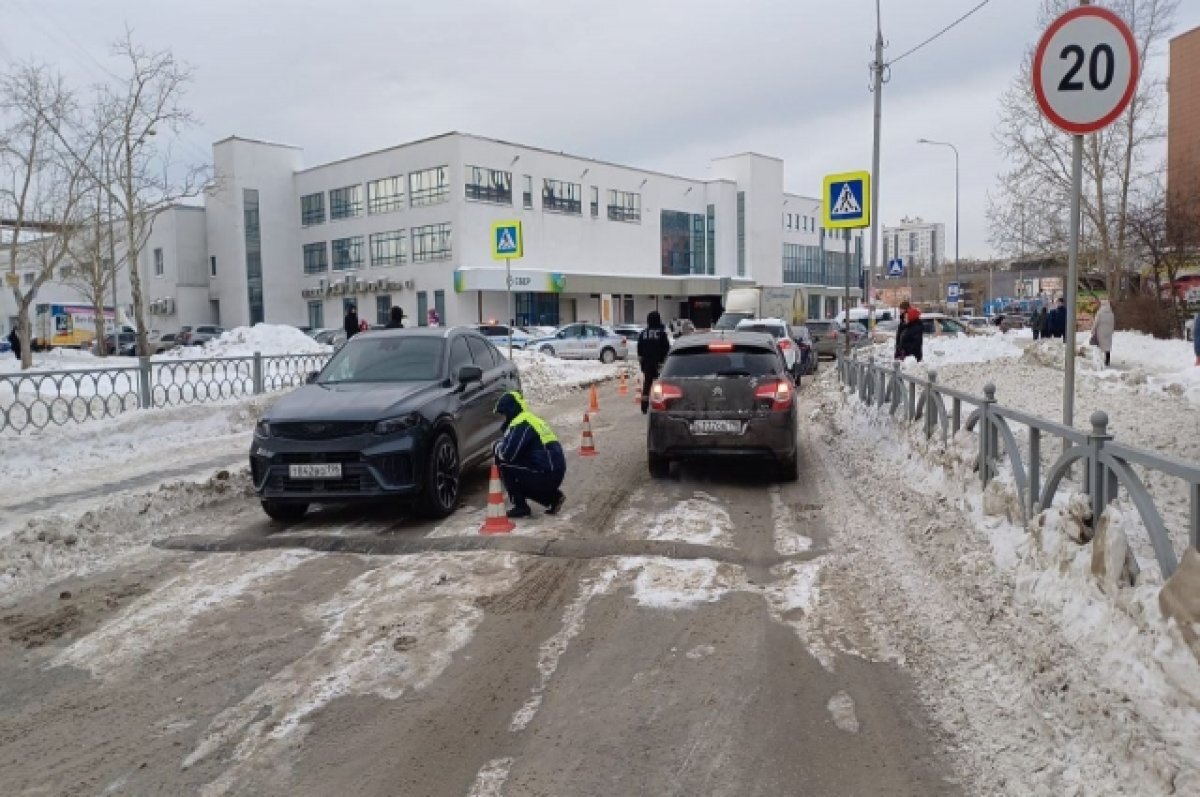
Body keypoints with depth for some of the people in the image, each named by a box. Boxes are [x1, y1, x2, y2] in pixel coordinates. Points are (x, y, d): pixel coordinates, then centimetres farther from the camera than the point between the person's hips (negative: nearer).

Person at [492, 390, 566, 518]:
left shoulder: (521, 424, -13)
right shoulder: (531, 419, 19)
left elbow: (507, 453, -20)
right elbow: (517, 451, 28)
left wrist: (496, 448, 1)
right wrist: (500, 447, 14)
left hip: (546, 476, -10)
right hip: (555, 474, 10)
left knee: (504, 467, -6)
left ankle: (521, 507, -1)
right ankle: (554, 496, 17)